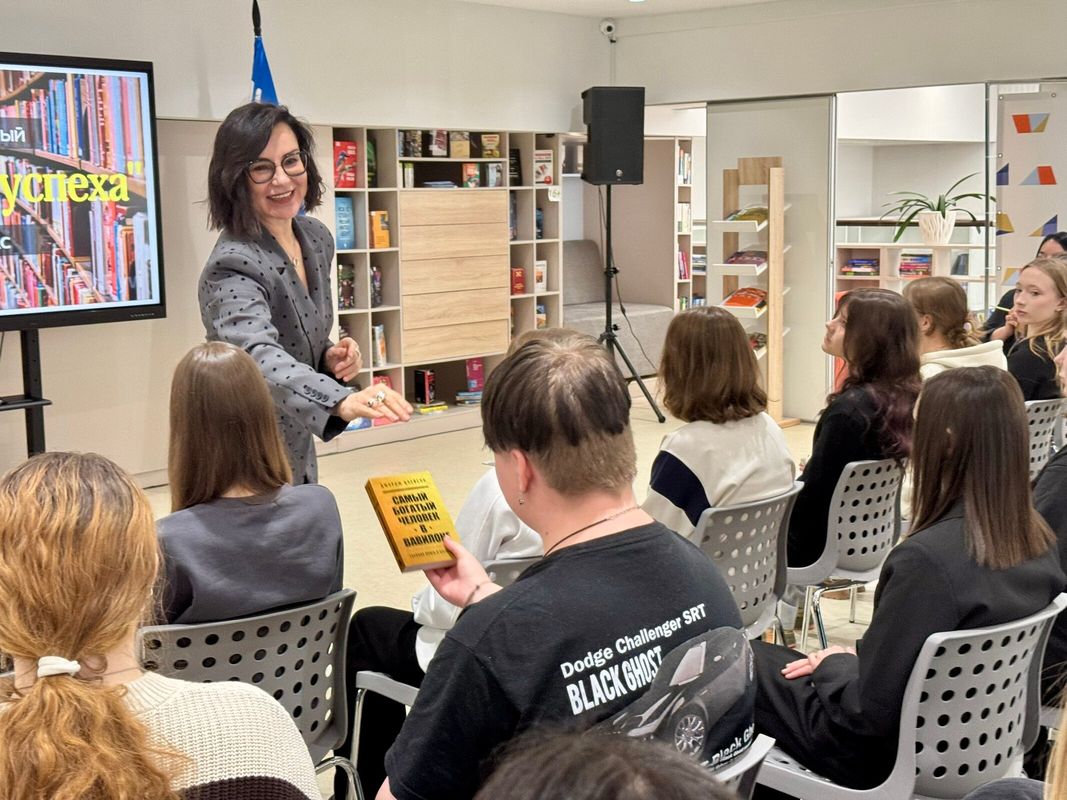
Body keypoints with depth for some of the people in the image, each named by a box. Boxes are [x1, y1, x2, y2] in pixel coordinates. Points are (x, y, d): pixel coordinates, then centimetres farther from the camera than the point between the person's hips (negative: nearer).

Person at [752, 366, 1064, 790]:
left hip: (893, 757, -7)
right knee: (781, 659, 23)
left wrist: (834, 663, -7)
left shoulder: (929, 558, -31)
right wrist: (857, 658, 6)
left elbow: (868, 712, -28)